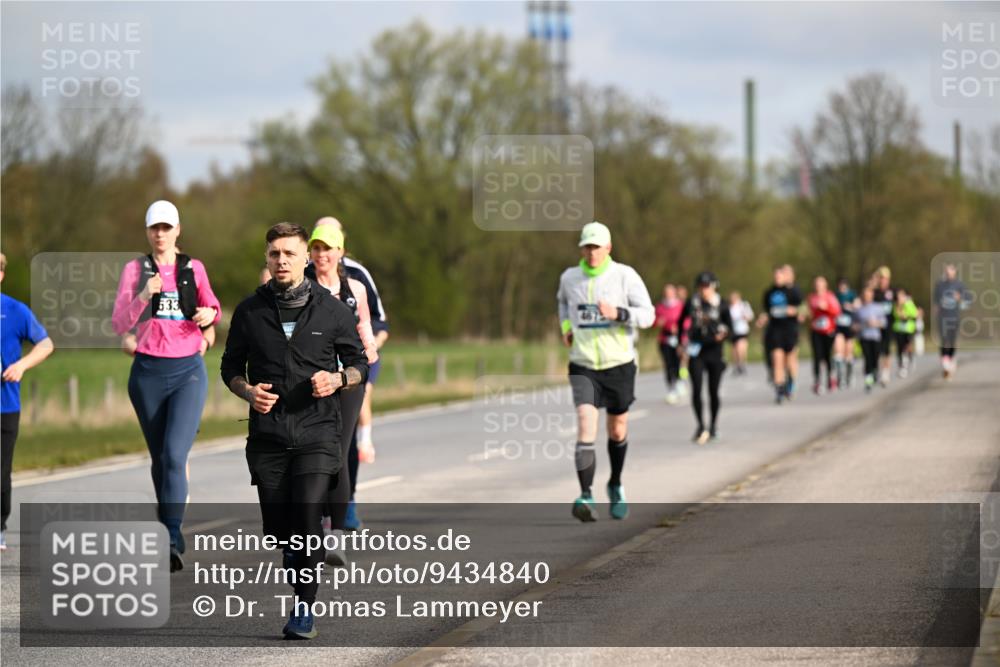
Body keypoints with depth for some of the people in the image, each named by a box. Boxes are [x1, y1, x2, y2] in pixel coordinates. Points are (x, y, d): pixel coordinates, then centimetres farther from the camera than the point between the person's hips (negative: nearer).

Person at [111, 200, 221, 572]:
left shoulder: (194, 269, 6)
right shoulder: (135, 270, 4)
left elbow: (211, 306, 24)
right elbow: (119, 325, -2)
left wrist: (210, 314, 1)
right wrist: (143, 297, -18)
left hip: (188, 370, -1)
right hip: (148, 371, 1)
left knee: (175, 455, -17)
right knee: (159, 458, 10)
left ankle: (173, 540, -23)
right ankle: (169, 535, 23)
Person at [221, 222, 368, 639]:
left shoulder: (332, 310, 4)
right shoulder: (250, 311, 7)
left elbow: (359, 363, 12)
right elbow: (231, 368, 15)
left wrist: (337, 379, -10)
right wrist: (248, 392, -6)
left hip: (317, 431, -2)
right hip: (268, 433, 2)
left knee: (307, 517, -16)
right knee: (276, 527, 2)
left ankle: (304, 609, -6)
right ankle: (296, 561, 33)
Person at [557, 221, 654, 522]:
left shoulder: (625, 276, -7)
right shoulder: (570, 277, 2)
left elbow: (647, 315, -8)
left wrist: (617, 314, -25)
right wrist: (565, 325, 9)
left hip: (619, 365, 0)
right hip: (583, 366, 0)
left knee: (617, 430, 15)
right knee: (586, 426, -19)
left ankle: (616, 486, 40)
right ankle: (586, 497, -25)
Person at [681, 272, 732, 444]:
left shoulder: (721, 305, -3)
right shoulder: (691, 303, 1)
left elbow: (730, 327, -1)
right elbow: (681, 321, 15)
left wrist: (723, 334, -23)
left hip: (714, 351, 0)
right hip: (696, 352, 0)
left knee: (713, 391, 5)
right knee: (696, 389, -12)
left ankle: (713, 426, 22)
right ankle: (701, 426, -3)